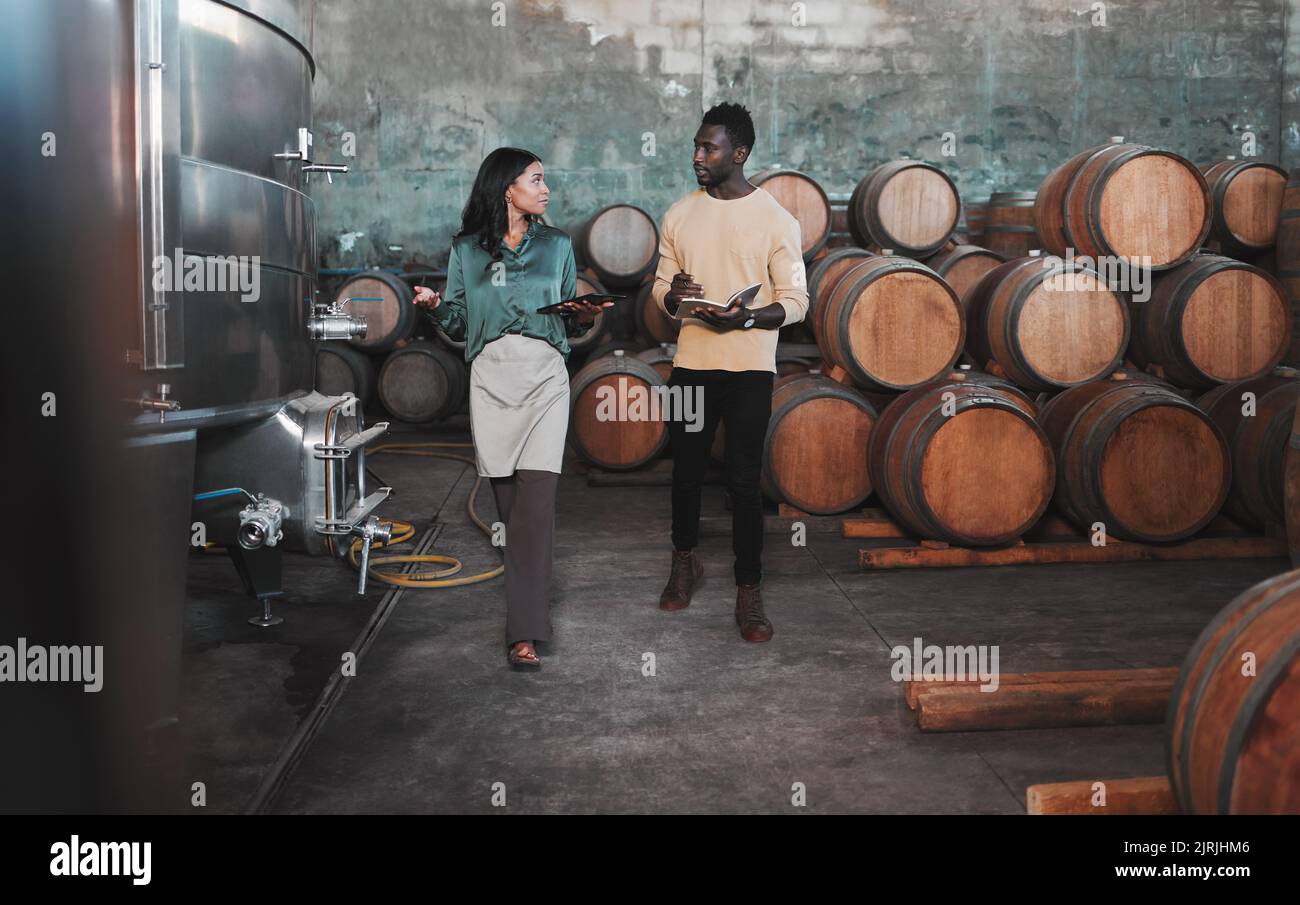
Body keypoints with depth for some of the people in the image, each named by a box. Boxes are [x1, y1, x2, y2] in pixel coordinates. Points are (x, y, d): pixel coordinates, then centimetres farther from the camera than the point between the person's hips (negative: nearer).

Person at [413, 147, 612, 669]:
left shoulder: (556, 245, 11)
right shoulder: (467, 249, 9)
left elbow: (569, 323, 14)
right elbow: (460, 325, 11)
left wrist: (584, 317, -7)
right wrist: (436, 306, -9)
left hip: (544, 375, -1)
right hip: (490, 376, 1)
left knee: (536, 497, -12)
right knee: (508, 498, 4)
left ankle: (525, 631, -14)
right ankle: (529, 599, 24)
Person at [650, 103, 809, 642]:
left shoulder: (776, 220, -4)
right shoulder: (679, 215, 6)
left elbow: (796, 301, -5)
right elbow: (661, 285, 12)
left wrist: (746, 317, -23)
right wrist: (672, 295, -12)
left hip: (750, 368, -3)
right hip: (691, 364, 3)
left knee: (744, 482, -1)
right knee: (686, 472, 14)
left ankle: (749, 592, 11)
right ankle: (685, 562, 37)